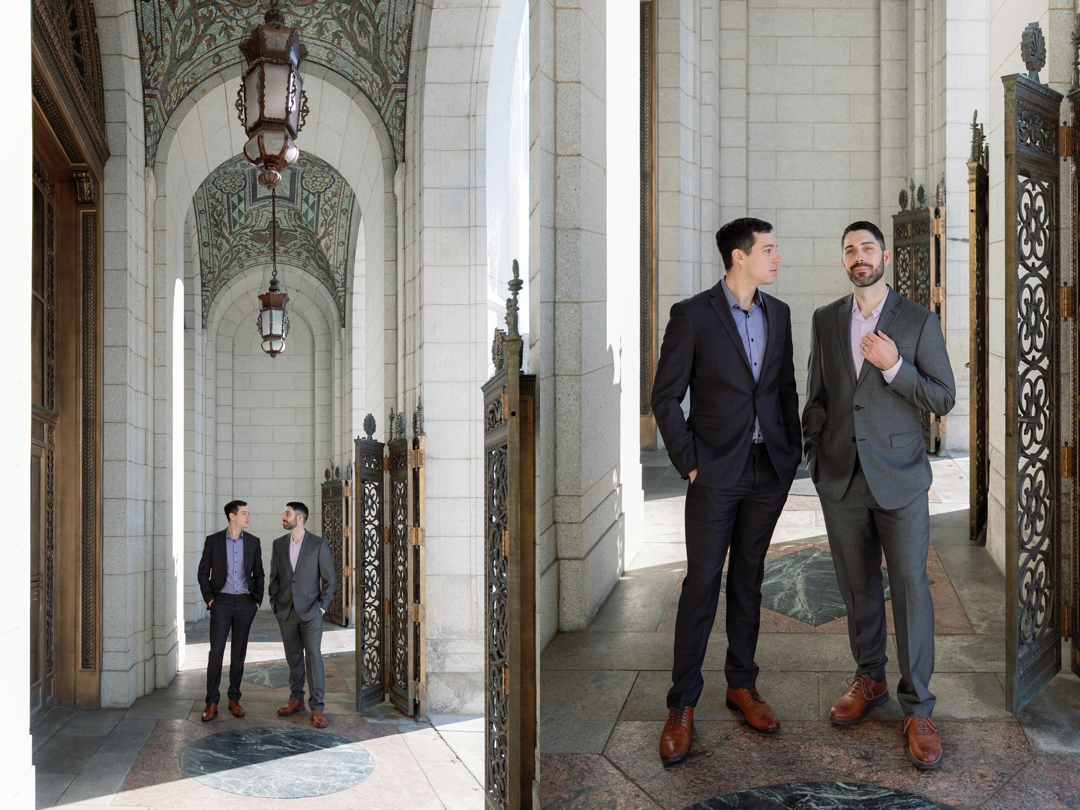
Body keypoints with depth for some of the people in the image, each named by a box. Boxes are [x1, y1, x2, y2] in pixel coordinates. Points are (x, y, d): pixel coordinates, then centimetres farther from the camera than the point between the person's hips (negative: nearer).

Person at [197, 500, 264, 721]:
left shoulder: (253, 542, 4)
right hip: (222, 602, -2)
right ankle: (212, 703, 0)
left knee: (239, 652, 6)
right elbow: (203, 572, 3)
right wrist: (209, 599, -4)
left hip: (245, 603, 2)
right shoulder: (213, 540, -1)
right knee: (216, 652, -6)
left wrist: (258, 600, 2)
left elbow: (258, 574, 10)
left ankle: (234, 699, 15)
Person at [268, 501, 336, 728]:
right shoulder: (278, 544, 8)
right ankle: (296, 699, 23)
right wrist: (274, 602, 5)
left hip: (310, 611, -4)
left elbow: (329, 578, -2)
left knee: (313, 656, -8)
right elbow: (274, 576, 13)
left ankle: (317, 708, -6)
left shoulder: (318, 544, -4)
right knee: (293, 657, 11)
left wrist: (323, 605, -6)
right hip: (286, 611, 4)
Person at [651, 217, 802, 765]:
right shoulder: (692, 315, -7)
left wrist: (792, 457, 10)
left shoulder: (778, 314, 9)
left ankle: (742, 685, 25)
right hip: (716, 473, -4)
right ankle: (682, 705, 7)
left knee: (748, 577, 13)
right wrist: (689, 464, -10)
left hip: (768, 472, 5)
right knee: (702, 582, -2)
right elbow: (666, 397, -6)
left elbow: (786, 388, 15)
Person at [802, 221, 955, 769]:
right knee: (858, 586, 11)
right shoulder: (825, 321, 8)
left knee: (910, 588, -4)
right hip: (841, 478, 3)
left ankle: (917, 709, 3)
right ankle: (869, 680, 28)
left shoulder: (919, 322, -2)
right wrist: (815, 457, 9)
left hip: (899, 478, -3)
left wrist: (894, 366, -16)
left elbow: (944, 399, -3)